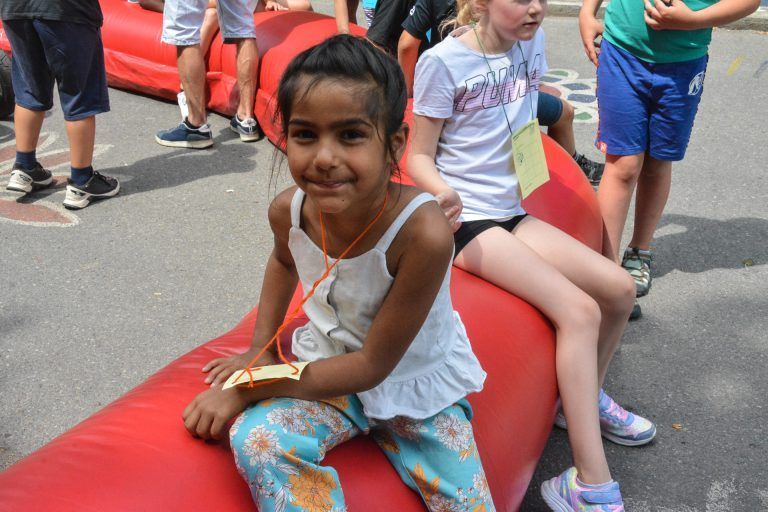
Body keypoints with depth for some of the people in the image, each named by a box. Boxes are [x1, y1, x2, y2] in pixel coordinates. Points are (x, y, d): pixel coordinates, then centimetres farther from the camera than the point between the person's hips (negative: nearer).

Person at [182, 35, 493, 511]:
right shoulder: (289, 209, -18)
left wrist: (248, 390, -21)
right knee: (257, 441, -24)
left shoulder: (423, 232, -33)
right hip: (329, 368, 3)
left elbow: (373, 364, -24)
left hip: (417, 385, -2)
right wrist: (260, 351, 4)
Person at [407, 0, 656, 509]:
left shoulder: (532, 43, 6)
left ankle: (586, 398, 24)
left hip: (512, 212, 7)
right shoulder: (443, 60, -13)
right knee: (580, 310, -22)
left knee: (619, 288, -3)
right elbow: (419, 156, -11)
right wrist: (443, 192, -30)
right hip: (466, 220, -7)